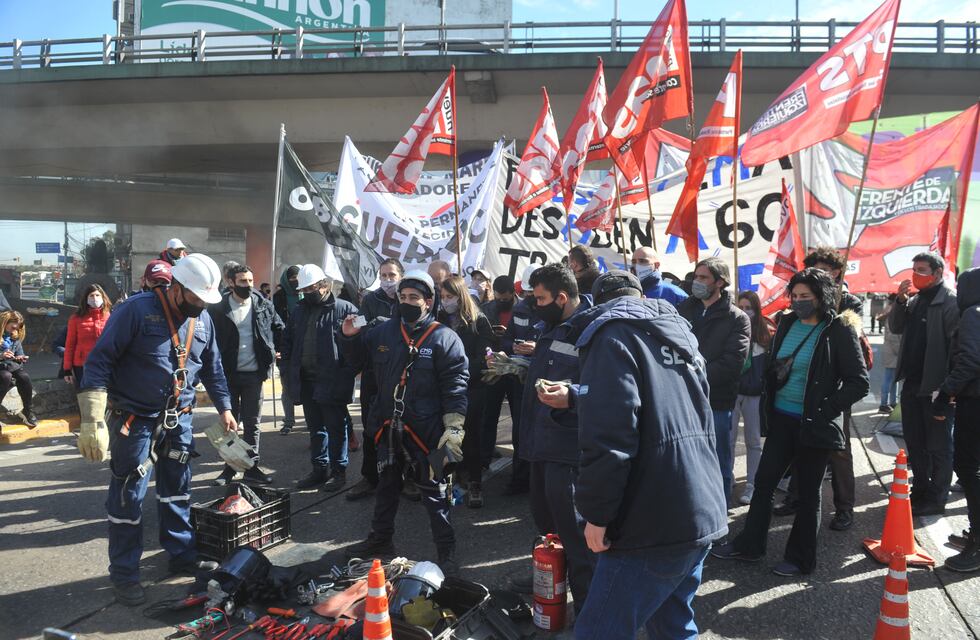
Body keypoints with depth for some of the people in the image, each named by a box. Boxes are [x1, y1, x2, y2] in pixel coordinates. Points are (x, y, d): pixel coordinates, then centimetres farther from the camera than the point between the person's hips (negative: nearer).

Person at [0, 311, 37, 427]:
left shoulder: (15, 336, 9)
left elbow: (19, 353, 15)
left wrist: (21, 358, -8)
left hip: (12, 365, 4)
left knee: (25, 377, -26)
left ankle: (28, 411, -14)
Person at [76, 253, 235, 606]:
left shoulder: (202, 319, 4)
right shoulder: (136, 310, -16)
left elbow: (213, 368, 16)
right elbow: (99, 362, -16)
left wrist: (224, 408, 18)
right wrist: (93, 420, -21)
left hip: (178, 420, 6)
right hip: (135, 421, -6)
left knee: (177, 490, 15)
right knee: (128, 497, 2)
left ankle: (182, 554, 30)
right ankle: (124, 573, 16)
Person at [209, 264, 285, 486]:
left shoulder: (263, 305, 1)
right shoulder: (218, 308, -5)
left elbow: (280, 330, 14)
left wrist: (273, 352, 7)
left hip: (254, 374, 1)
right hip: (228, 374, -1)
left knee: (253, 423, 8)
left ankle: (252, 467, 17)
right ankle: (229, 468, 20)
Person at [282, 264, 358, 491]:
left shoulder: (344, 309, -7)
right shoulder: (298, 312, 13)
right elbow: (287, 341, 23)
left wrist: (347, 371, -14)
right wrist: (291, 366, 11)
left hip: (332, 381, -6)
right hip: (306, 379, 6)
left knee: (335, 427, 3)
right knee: (315, 428, 15)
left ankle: (338, 471, 14)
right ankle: (319, 469, 26)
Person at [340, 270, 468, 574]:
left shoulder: (444, 338, -11)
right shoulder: (384, 331, 5)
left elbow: (455, 385, -13)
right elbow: (358, 355, 22)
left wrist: (454, 427, -19)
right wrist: (350, 337, 1)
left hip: (426, 431, -5)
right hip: (388, 427, 6)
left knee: (434, 492, 4)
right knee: (386, 486, 21)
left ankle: (446, 551, 18)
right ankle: (380, 540, 38)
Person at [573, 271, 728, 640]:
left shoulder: (612, 333, -7)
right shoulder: (678, 333, 19)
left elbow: (608, 433, -20)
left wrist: (596, 512, -12)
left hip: (654, 522, -9)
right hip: (702, 512, 9)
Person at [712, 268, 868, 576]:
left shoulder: (839, 331, -10)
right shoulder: (786, 323, 5)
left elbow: (858, 382, -10)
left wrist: (824, 410, -14)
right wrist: (769, 405, 3)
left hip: (813, 425, -5)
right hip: (782, 420, 5)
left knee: (808, 493, 8)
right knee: (763, 482, 11)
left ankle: (801, 558, 23)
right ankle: (749, 545, 25)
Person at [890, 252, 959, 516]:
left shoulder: (950, 302, -12)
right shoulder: (915, 300, 13)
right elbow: (895, 327, 12)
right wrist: (900, 301, -4)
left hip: (936, 386, -8)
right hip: (912, 383, 8)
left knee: (938, 446, 4)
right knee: (914, 442, 17)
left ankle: (936, 499, 13)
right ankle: (921, 489, 30)